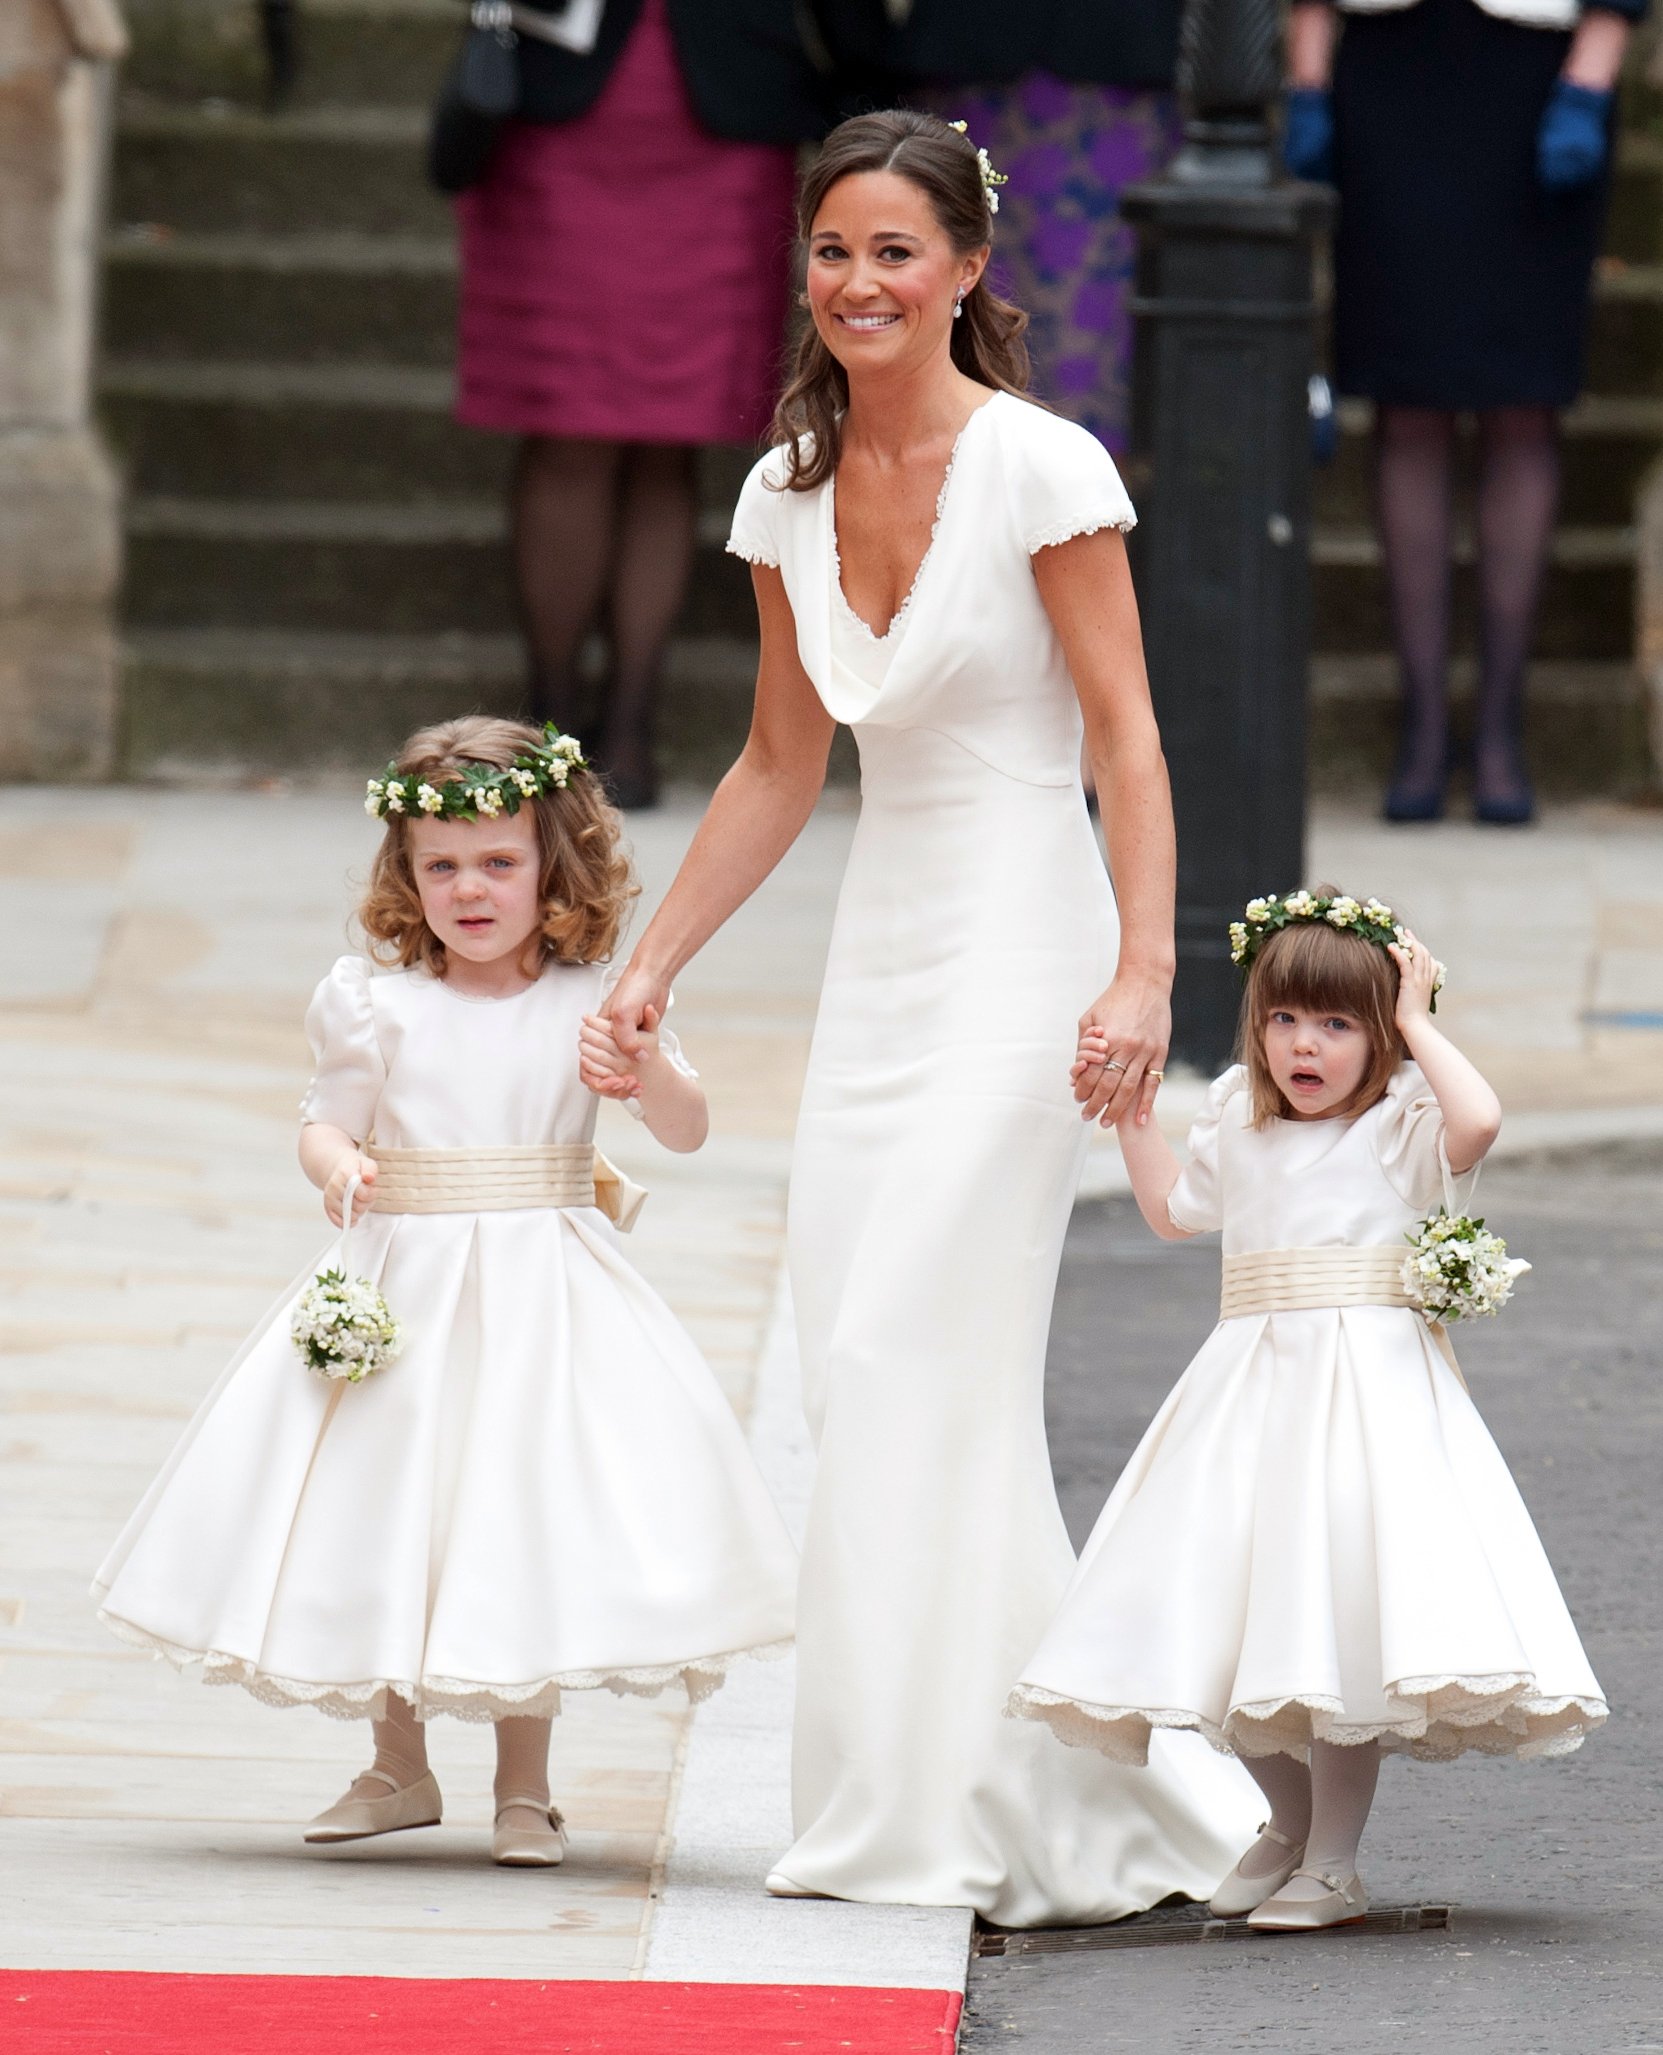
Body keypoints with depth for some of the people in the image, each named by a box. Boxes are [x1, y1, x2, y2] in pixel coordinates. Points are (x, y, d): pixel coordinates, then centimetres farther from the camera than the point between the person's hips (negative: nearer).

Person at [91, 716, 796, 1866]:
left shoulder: (591, 1004, -1)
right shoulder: (379, 1007, 0)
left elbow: (688, 1130, -2)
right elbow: (326, 1124, 4)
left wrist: (645, 1068, -22)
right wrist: (341, 1169, -18)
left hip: (544, 1293, -1)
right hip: (403, 1289, 1)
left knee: (525, 1516, -2)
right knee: (387, 1519, 7)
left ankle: (525, 1785, 11)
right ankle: (399, 1768, 24)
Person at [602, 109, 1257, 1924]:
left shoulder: (1040, 469, -9)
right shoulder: (790, 494, 9)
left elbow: (1125, 740, -10)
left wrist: (1142, 970, -20)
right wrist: (651, 964, 17)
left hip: (1019, 940, -7)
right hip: (879, 955, 7)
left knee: (916, 1359, -12)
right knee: (865, 1374, 2)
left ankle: (930, 1815, -6)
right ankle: (1092, 1804, 9)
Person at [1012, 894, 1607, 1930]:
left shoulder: (1396, 1126, -3)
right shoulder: (1242, 1129, 14)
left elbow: (1477, 1120, -26)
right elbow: (1173, 1209, 31)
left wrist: (1418, 1025, -13)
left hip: (1369, 1382, -6)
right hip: (1252, 1389, 6)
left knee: (1345, 1625, -11)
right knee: (1244, 1630, 6)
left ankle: (1333, 1862, -2)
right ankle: (1288, 1829, 26)